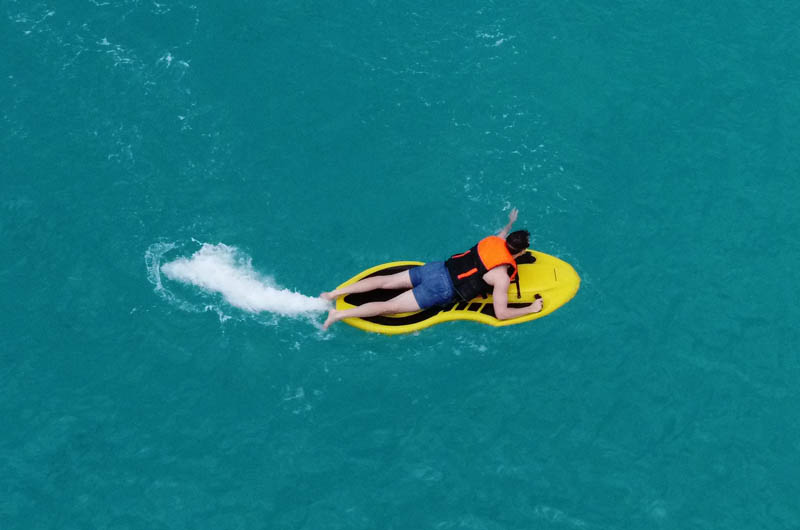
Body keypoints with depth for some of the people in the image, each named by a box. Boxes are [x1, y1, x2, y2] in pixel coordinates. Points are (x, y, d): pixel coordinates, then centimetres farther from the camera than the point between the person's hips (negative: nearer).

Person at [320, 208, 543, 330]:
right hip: (441, 290, -6)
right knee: (390, 306, -6)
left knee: (385, 282, 11)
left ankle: (334, 293, 11)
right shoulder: (502, 277, -14)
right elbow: (500, 314, -14)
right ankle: (338, 314, -11)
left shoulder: (494, 240, 5)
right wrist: (531, 309, -6)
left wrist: (509, 224, 47)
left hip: (436, 268, 6)